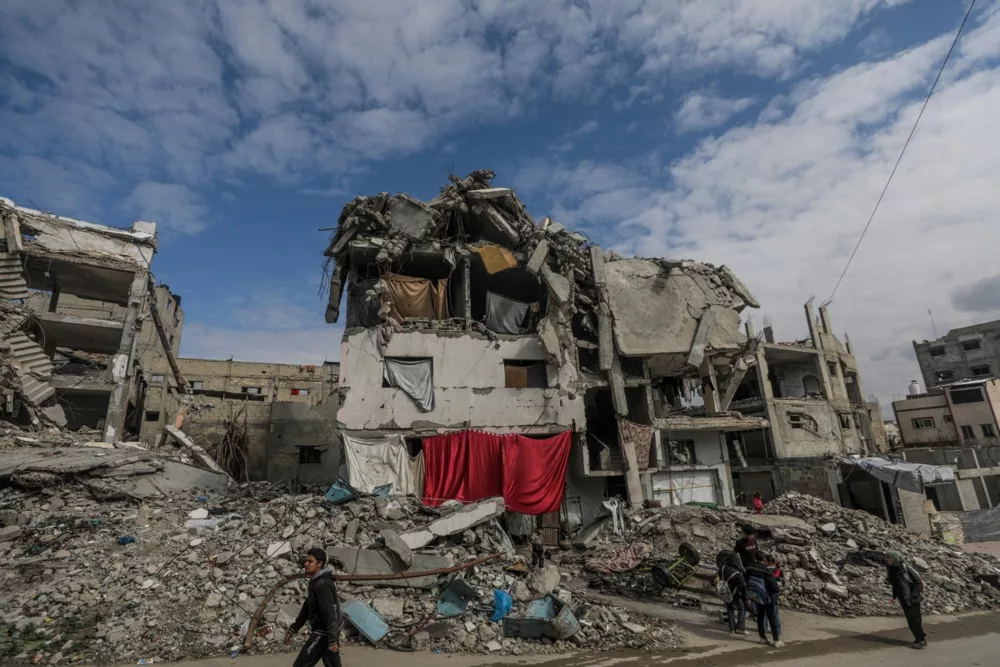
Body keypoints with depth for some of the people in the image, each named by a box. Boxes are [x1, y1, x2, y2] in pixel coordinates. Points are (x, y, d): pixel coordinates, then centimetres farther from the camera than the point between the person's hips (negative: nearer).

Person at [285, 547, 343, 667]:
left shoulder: (322, 584, -21)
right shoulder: (315, 582, 11)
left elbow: (330, 613, -25)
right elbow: (306, 608, 19)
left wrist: (333, 640, -26)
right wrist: (292, 629, 16)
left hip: (322, 634, -9)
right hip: (322, 632, 9)